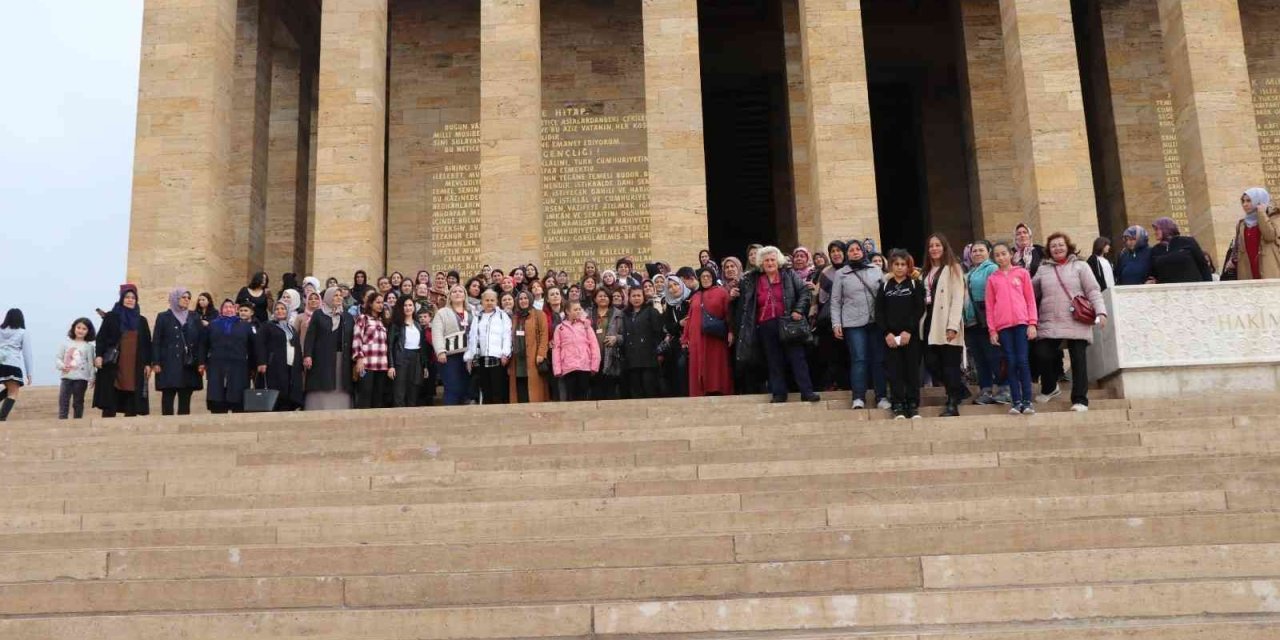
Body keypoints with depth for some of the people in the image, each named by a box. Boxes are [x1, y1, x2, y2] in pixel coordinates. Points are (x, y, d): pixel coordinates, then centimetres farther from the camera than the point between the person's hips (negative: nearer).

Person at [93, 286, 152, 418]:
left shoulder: (142, 320, 16)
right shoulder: (111, 317, 8)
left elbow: (147, 343, 13)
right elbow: (101, 337, 0)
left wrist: (148, 363, 5)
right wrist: (99, 355, -14)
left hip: (135, 367, 3)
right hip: (113, 365, -3)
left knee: (132, 403, -1)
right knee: (109, 402, -5)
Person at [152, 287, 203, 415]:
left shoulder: (194, 318, 13)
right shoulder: (164, 317, 6)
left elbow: (201, 340, 8)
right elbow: (156, 341, 2)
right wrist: (155, 362, -7)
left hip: (189, 365, 3)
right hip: (169, 365, -3)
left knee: (185, 400, 3)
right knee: (168, 399, -5)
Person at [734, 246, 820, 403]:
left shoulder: (789, 275, 5)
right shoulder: (753, 280, 12)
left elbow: (804, 291, 2)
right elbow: (744, 303, 24)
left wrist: (798, 310, -8)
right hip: (766, 326, 3)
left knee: (797, 357, -5)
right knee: (774, 361, 5)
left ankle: (807, 391, -5)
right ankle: (779, 393, 10)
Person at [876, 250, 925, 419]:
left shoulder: (915, 284, 5)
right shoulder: (885, 286, 9)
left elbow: (920, 309, -3)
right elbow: (879, 312, 5)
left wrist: (908, 331, -13)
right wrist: (886, 333, -8)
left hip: (911, 334, -1)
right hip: (890, 336, 1)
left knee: (912, 369, 1)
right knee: (895, 370, -1)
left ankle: (913, 405, 6)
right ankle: (898, 406, 2)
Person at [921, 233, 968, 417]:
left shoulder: (952, 268, 0)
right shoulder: (927, 272, 20)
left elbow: (957, 298, -9)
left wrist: (953, 326, -18)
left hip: (946, 323, -6)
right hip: (930, 322, 6)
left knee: (950, 364, -5)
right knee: (931, 362, 0)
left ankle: (952, 404, -1)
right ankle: (959, 388, 20)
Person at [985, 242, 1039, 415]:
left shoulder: (1022, 273, 8)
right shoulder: (992, 279, 10)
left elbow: (1030, 299, 6)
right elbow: (989, 306, 8)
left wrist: (1032, 323, -2)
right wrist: (992, 330, 2)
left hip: (1021, 322, -1)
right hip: (1003, 326, 1)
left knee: (1023, 361, -5)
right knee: (1011, 363, 1)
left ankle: (1027, 401, -3)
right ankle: (1016, 402, 2)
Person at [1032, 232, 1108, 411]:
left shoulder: (1080, 266, 7)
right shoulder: (1043, 270, 15)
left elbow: (1093, 291, 0)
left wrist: (1100, 311, -12)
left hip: (1077, 323, -2)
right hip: (1049, 323, 2)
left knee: (1078, 359, -2)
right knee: (1043, 354, -9)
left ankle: (1080, 400, 6)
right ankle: (1049, 388, 19)